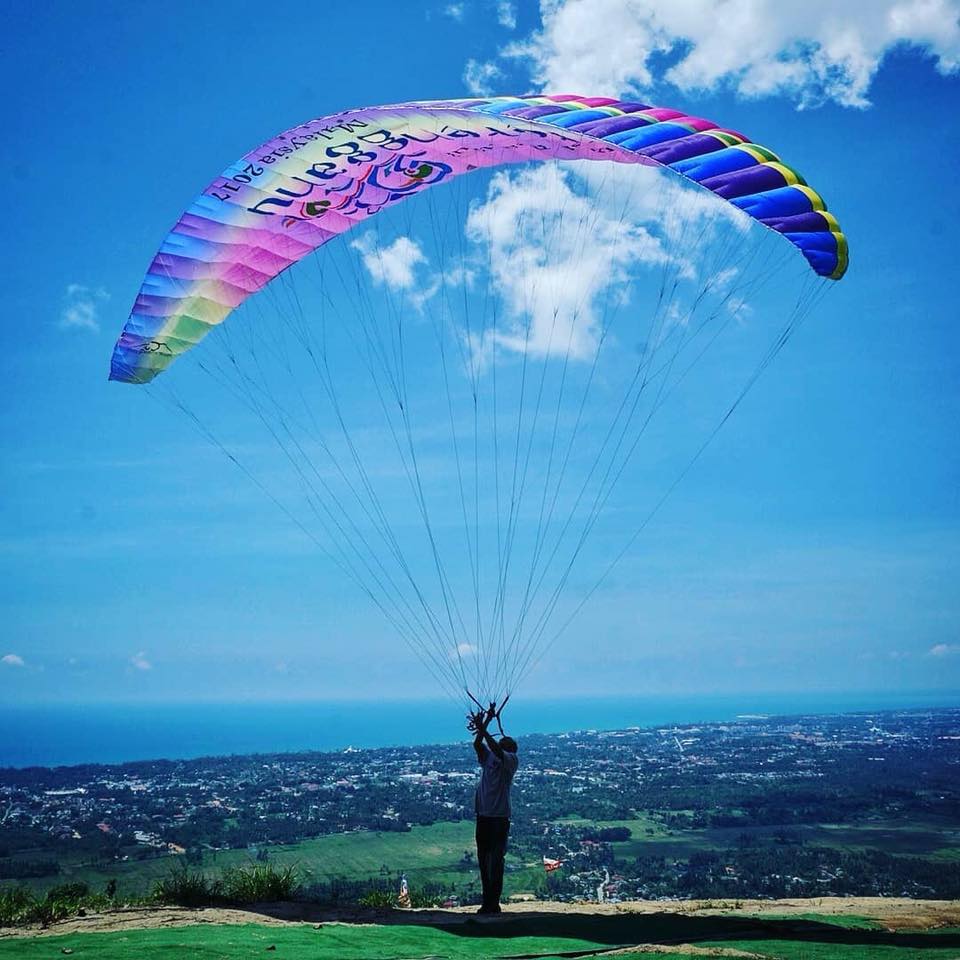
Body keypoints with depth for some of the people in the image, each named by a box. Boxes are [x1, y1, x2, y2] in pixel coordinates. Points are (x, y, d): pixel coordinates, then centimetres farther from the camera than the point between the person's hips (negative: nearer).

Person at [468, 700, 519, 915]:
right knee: (483, 858, 9)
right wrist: (484, 723, -11)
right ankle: (488, 901, 18)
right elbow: (478, 744, -2)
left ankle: (494, 903, -3)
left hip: (499, 816, -6)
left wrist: (483, 729, -26)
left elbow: (497, 750, -20)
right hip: (483, 814, 6)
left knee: (496, 859, -6)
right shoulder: (488, 757, 15)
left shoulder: (511, 760, -2)